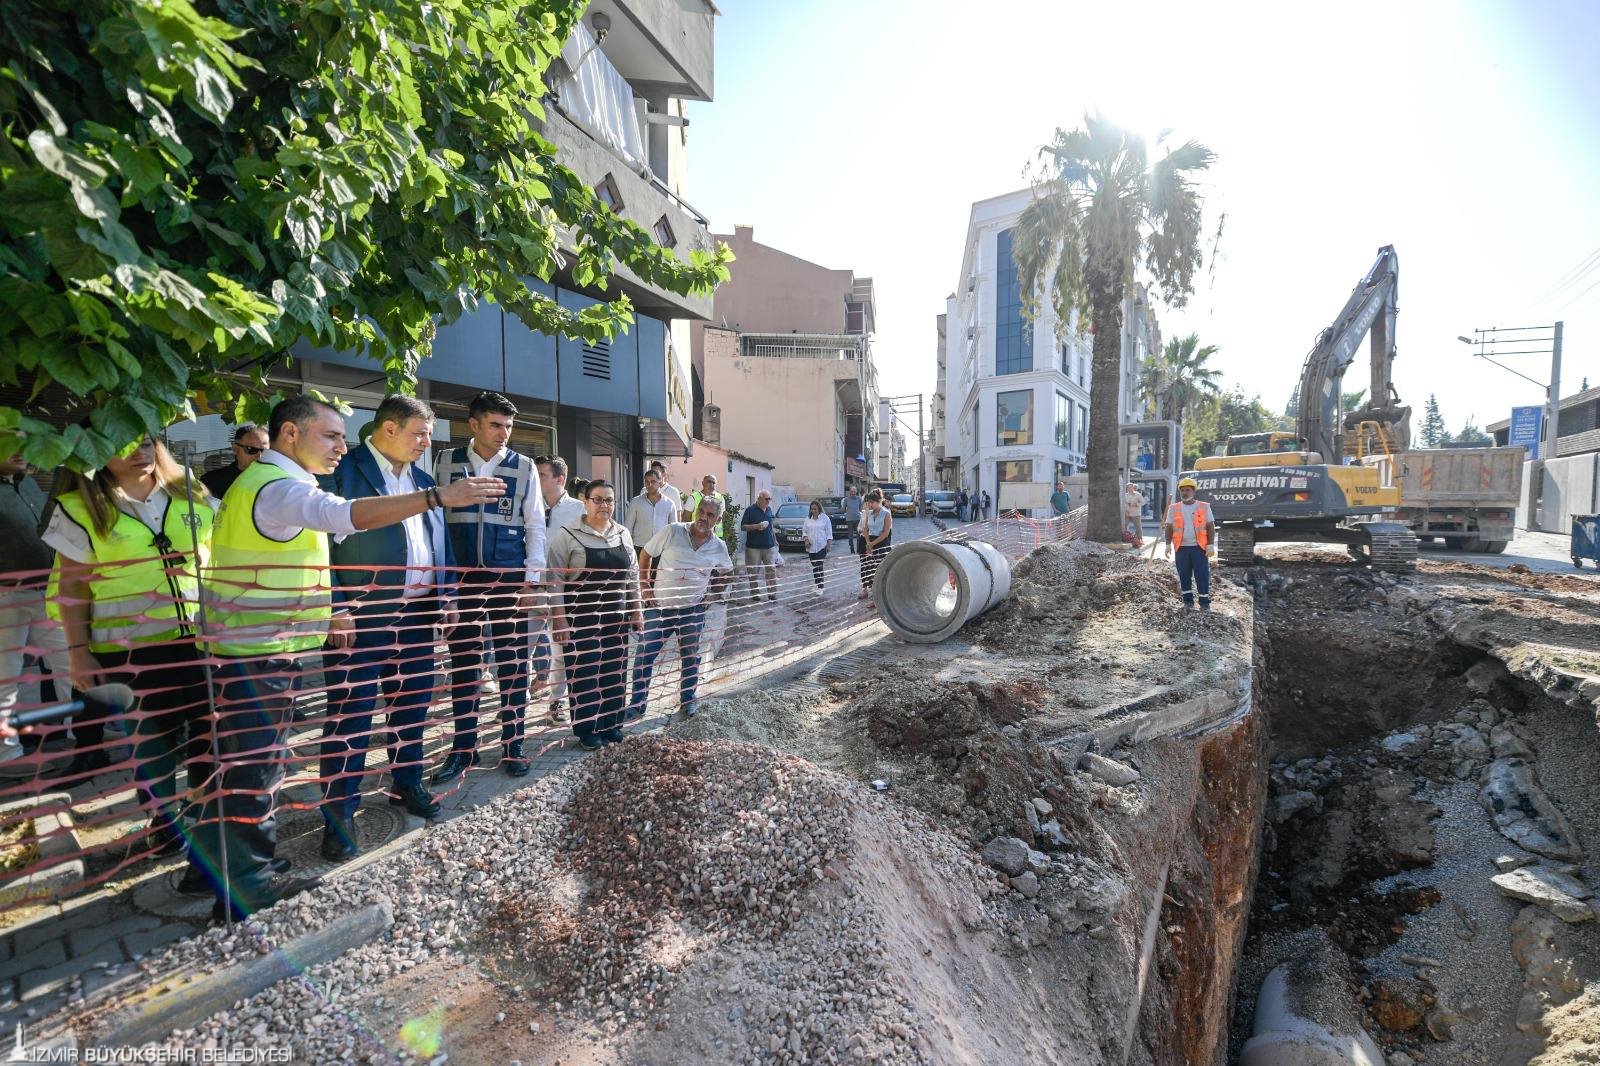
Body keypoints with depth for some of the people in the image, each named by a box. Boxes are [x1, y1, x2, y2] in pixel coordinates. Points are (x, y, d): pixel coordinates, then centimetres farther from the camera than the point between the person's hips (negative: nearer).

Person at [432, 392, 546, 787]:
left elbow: (536, 526, 2)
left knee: (514, 664, 5)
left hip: (510, 578, -1)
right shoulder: (447, 462, 4)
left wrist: (532, 580, -4)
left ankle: (513, 746, 18)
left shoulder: (524, 467, 1)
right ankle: (463, 749, 21)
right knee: (463, 664, 8)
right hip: (461, 577, 1)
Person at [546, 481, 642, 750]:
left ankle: (611, 724, 25)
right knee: (584, 673, 3)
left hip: (616, 617, 5)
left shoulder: (623, 534, 7)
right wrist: (558, 618, -14)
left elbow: (633, 576, 13)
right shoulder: (567, 535, -8)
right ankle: (586, 729, 16)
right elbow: (556, 579, -10)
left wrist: (637, 610, 11)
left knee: (614, 671, 10)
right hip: (580, 618, -5)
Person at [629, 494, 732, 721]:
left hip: (693, 610, 2)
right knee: (644, 655, 0)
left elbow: (726, 573, 18)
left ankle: (687, 701, 33)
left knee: (690, 658, 15)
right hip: (659, 607, -1)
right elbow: (645, 555, 0)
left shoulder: (719, 548, -2)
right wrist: (644, 588, -4)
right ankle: (637, 704, 13)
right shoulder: (672, 531, -9)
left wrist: (714, 595, 7)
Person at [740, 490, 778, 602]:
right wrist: (757, 526, -19)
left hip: (769, 546, 4)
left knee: (771, 570, 0)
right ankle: (755, 593, 14)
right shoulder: (750, 510, -6)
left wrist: (775, 540, 20)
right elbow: (743, 526, -6)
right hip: (754, 547, -4)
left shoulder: (769, 509, 11)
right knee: (753, 572, 3)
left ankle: (772, 593, 6)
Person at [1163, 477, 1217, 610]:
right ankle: (1188, 601, 19)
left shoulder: (1204, 507, 2)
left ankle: (1205, 603, 8)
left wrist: (1210, 545, -6)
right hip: (1181, 548, 2)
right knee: (1184, 576, 8)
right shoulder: (1173, 508, 5)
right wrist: (1168, 545, 1)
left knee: (1202, 575, -1)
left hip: (1199, 547, -2)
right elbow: (1169, 528, 8)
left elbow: (1210, 527, 2)